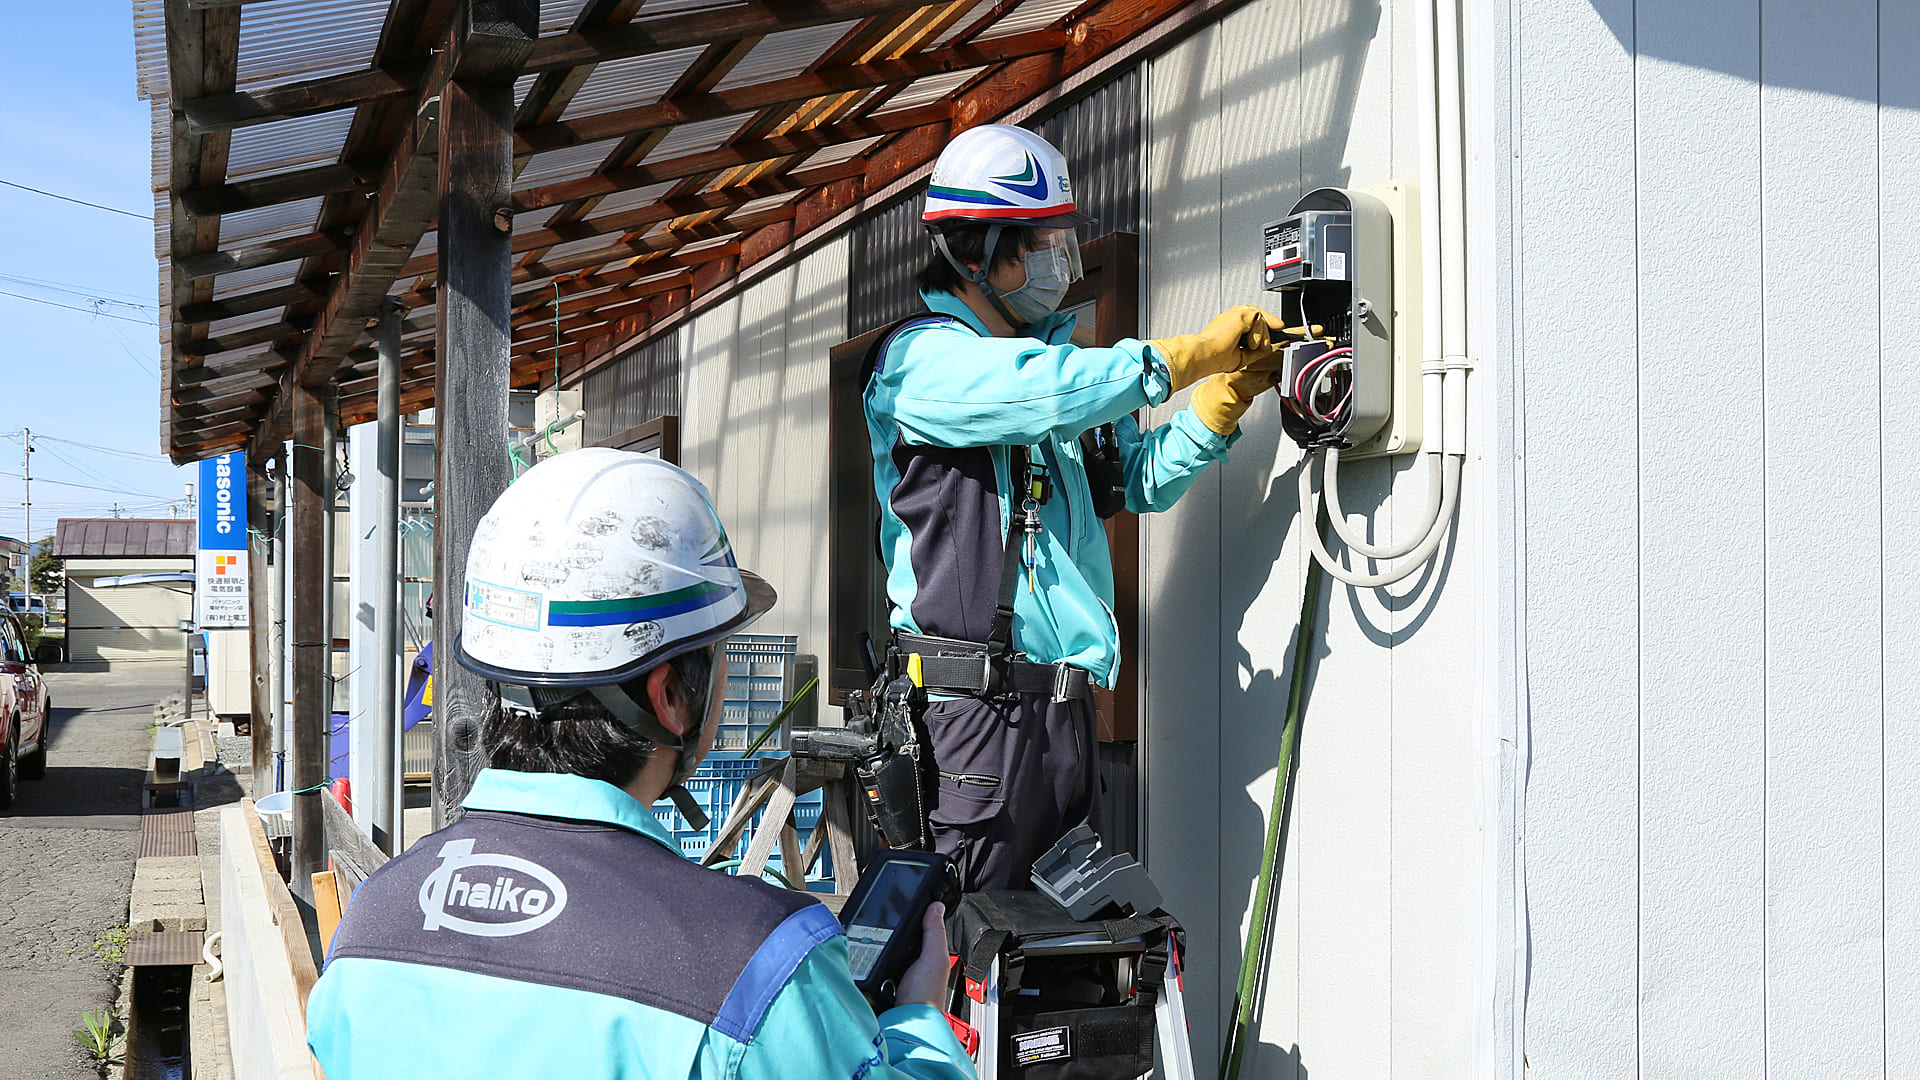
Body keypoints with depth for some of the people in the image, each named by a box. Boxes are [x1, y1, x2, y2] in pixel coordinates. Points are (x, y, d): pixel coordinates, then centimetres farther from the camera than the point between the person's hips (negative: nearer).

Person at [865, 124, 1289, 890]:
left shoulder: (1048, 351, 20)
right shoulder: (922, 356, -5)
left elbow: (1141, 478, 18)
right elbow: (1044, 394, -23)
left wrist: (1229, 392, 4)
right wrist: (1190, 355, -14)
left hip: (1062, 701, 8)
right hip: (972, 702, -8)